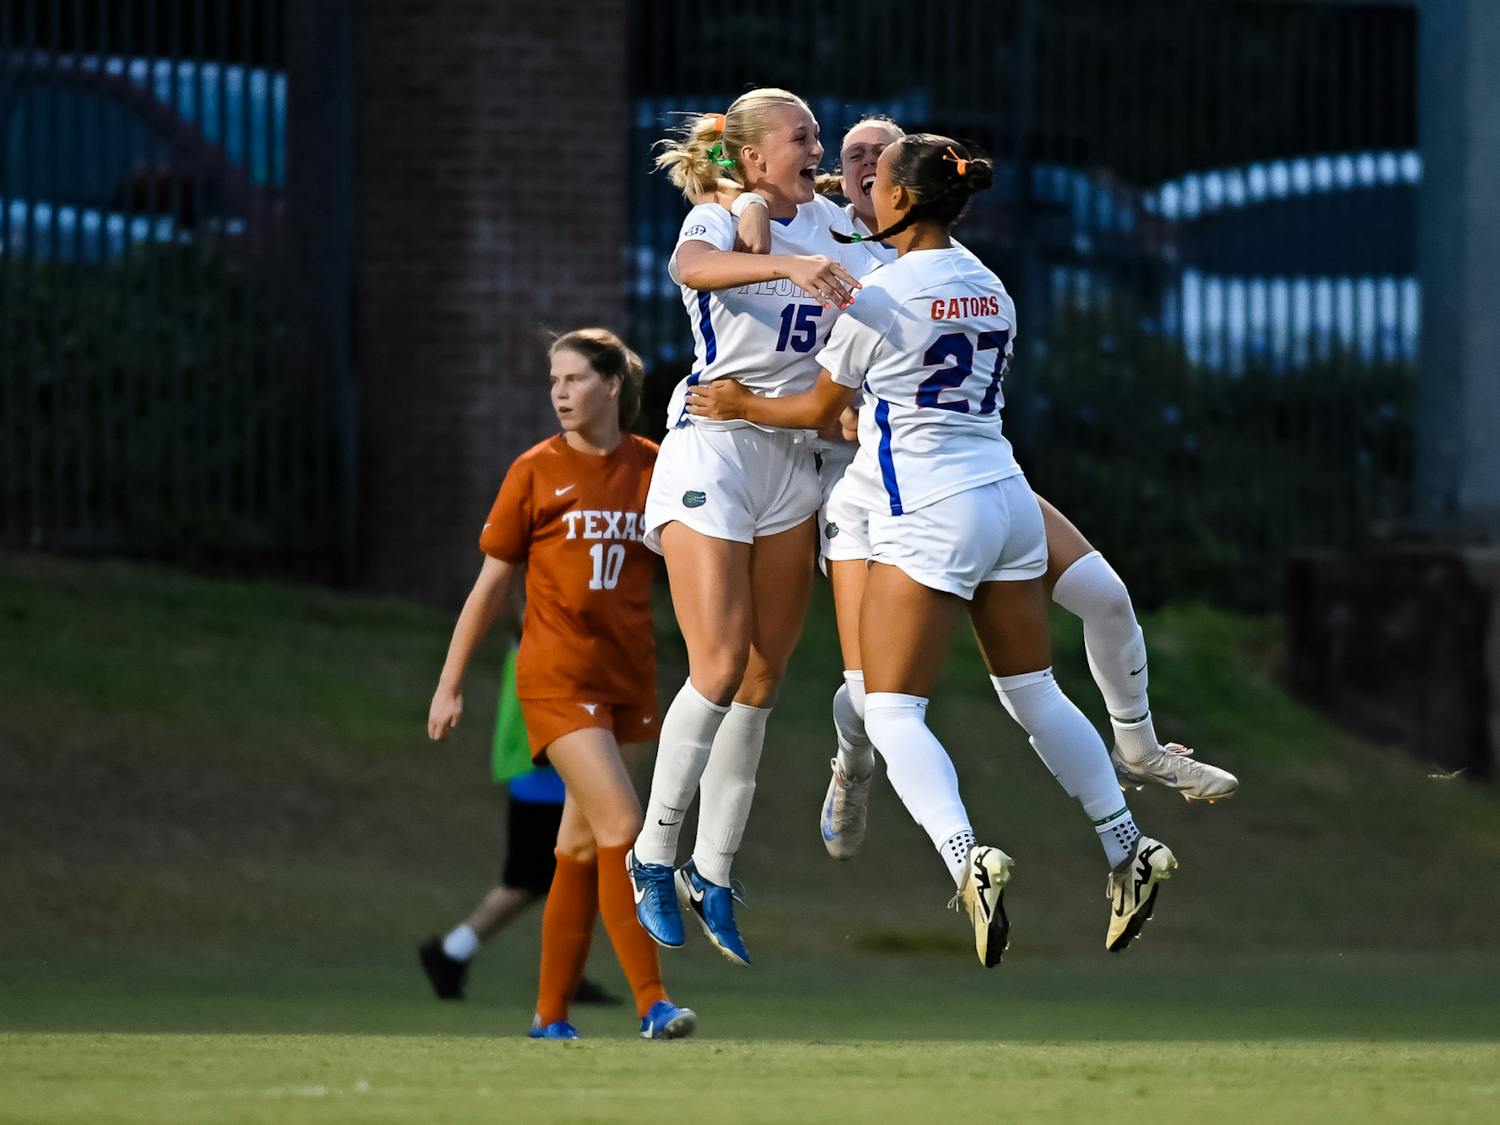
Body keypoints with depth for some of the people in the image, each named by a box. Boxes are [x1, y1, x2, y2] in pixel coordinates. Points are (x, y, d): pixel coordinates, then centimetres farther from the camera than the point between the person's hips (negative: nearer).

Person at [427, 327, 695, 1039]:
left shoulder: (653, 468, 5)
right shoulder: (537, 471, -1)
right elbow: (491, 583, 3)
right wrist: (450, 682, 4)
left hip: (629, 680, 4)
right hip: (556, 678, -4)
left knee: (583, 848, 9)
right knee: (622, 826, -16)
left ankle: (551, 1014, 17)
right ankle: (652, 1002, -16)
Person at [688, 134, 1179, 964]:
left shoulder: (880, 295, -8)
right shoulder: (987, 285, 12)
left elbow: (821, 408, 3)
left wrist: (741, 407, 21)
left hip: (928, 513, -7)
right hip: (1006, 493, 7)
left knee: (891, 711, -7)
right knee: (1032, 693, 19)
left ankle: (966, 856, -29)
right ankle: (1127, 849, 18)